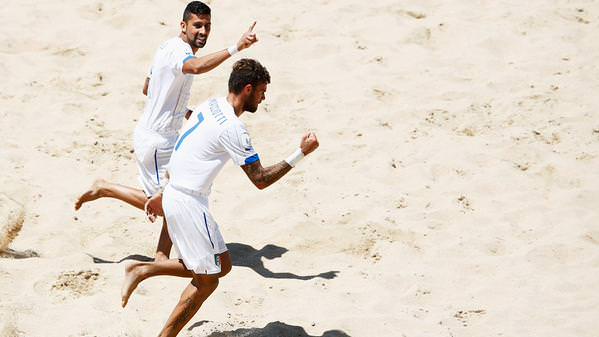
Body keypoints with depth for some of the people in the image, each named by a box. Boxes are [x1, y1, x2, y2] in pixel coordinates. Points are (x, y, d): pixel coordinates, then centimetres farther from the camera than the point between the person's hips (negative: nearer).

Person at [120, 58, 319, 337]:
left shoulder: (209, 106, 9)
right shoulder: (232, 128, -20)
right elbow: (260, 179, -16)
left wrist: (163, 195, 24)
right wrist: (301, 153, -11)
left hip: (174, 193, 9)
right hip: (188, 203, -9)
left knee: (222, 265, 15)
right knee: (207, 279, 1)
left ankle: (141, 270, 15)